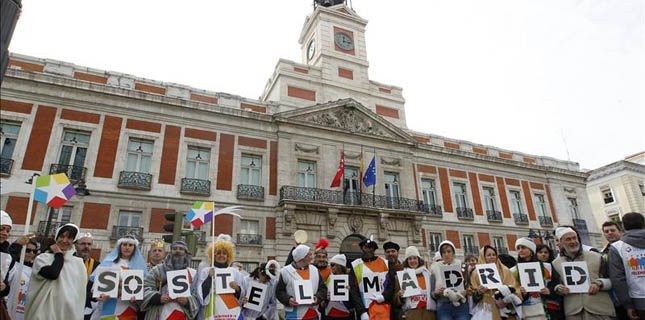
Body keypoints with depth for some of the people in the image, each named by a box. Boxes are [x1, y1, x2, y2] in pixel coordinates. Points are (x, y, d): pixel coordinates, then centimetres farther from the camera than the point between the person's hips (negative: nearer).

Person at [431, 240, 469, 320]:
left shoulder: (462, 265, 5)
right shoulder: (435, 268, 4)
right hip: (443, 307, 0)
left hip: (461, 306, 0)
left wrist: (466, 292, -11)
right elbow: (432, 294, 7)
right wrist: (436, 292, -14)